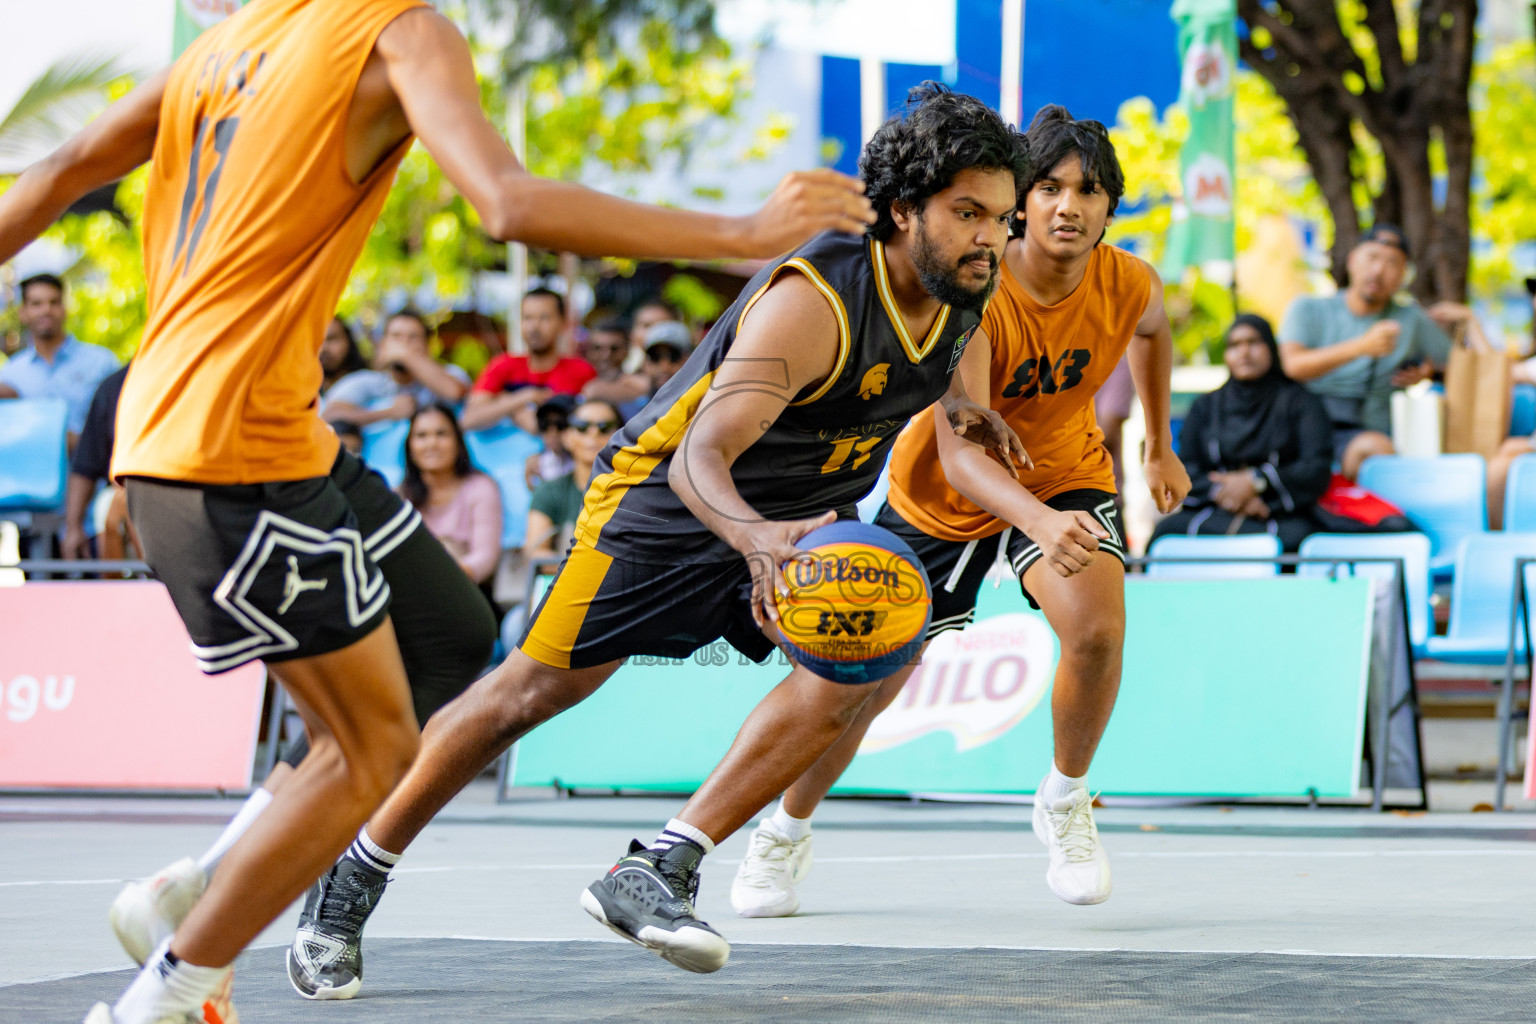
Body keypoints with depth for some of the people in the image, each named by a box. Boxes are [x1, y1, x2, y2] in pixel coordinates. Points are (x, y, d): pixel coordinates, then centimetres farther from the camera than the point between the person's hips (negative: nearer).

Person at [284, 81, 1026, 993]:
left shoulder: (962, 289, -9)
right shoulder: (815, 300, -33)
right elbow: (699, 456, -43)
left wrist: (960, 405, 16)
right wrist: (753, 535, -61)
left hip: (798, 521, 6)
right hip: (667, 498, -6)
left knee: (857, 662, -21)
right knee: (537, 685, -3)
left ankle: (659, 870, -18)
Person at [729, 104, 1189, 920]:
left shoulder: (1130, 286, -20)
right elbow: (958, 451, -43)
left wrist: (1160, 449, 16)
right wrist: (1038, 521, -60)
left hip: (1066, 472, 2)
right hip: (941, 492, -2)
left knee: (1097, 629, -28)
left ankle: (1065, 802, 0)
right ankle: (785, 832, 33)